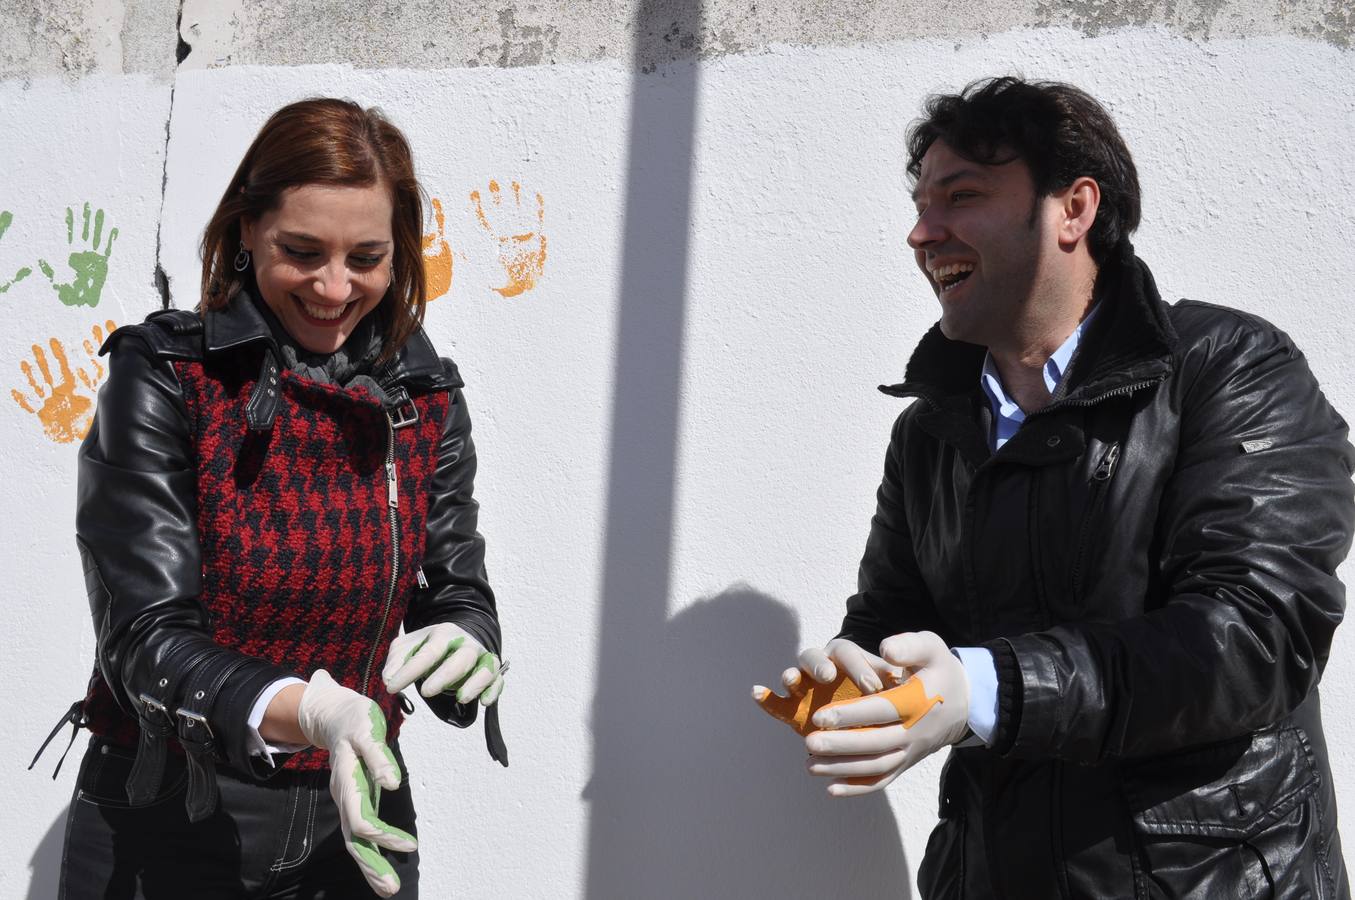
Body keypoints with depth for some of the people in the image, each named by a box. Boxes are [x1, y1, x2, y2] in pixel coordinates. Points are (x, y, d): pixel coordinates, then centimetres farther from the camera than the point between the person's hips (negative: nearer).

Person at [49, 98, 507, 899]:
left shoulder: (426, 397, -1)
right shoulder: (163, 377, -13)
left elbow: (459, 588, 1)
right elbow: (145, 637, -18)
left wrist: (466, 647, -23)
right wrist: (309, 710, -37)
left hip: (355, 823, 4)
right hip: (167, 829, -3)